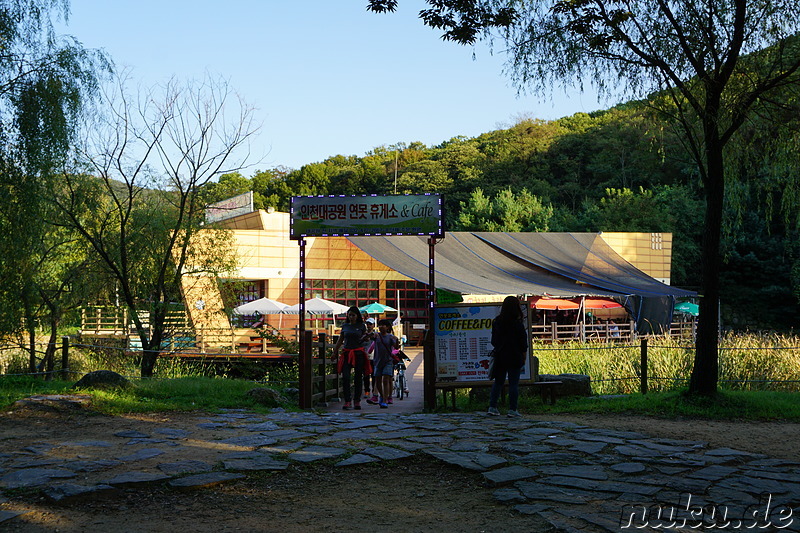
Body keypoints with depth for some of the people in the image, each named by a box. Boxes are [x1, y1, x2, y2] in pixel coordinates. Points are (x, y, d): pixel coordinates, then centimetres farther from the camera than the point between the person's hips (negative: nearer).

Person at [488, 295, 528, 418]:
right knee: (514, 384, 1)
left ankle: (492, 407, 8)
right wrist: (524, 357, 5)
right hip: (514, 357, -4)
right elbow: (523, 343, -6)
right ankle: (512, 409, 2)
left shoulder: (496, 322, 1)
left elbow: (494, 341, 8)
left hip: (500, 357, 4)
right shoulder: (518, 324, -11)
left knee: (498, 382, 12)